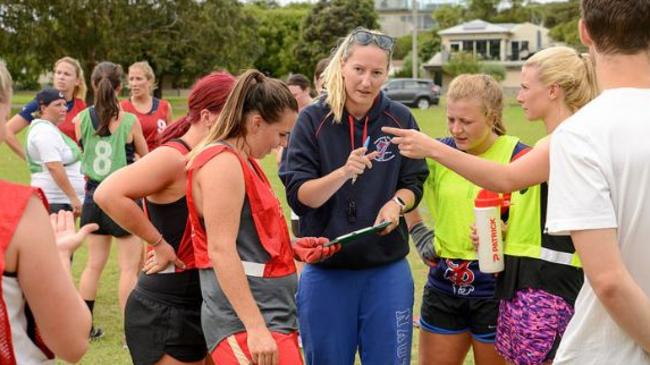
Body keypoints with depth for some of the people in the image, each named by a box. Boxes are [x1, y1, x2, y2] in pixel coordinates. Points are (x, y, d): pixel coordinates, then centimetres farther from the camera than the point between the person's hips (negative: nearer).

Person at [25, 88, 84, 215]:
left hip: (65, 199, 10)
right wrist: (73, 197, -25)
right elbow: (54, 167, -23)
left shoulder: (50, 128, 19)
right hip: (53, 201, -10)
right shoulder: (44, 131, -13)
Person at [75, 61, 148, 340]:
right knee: (129, 267, 2)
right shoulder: (130, 121, -12)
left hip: (94, 194, 4)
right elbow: (145, 155, 4)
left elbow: (82, 149, 11)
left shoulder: (82, 119, -3)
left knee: (94, 263, 15)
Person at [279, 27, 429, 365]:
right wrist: (343, 173, -28)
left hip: (387, 270, 1)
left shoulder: (400, 119, -2)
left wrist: (396, 203, -16)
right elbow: (298, 195, -11)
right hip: (326, 272, -1)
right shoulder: (313, 120, -7)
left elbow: (413, 184, 6)